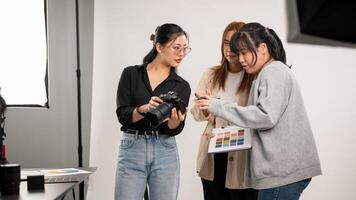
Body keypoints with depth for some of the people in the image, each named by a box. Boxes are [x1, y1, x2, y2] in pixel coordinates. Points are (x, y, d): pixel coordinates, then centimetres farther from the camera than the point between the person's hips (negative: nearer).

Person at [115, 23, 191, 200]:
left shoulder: (182, 86, 5)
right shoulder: (131, 74, 1)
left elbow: (175, 130, -3)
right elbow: (122, 115, -8)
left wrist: (176, 120, -26)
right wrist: (144, 109, -27)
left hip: (165, 154, 2)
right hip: (132, 151, -2)